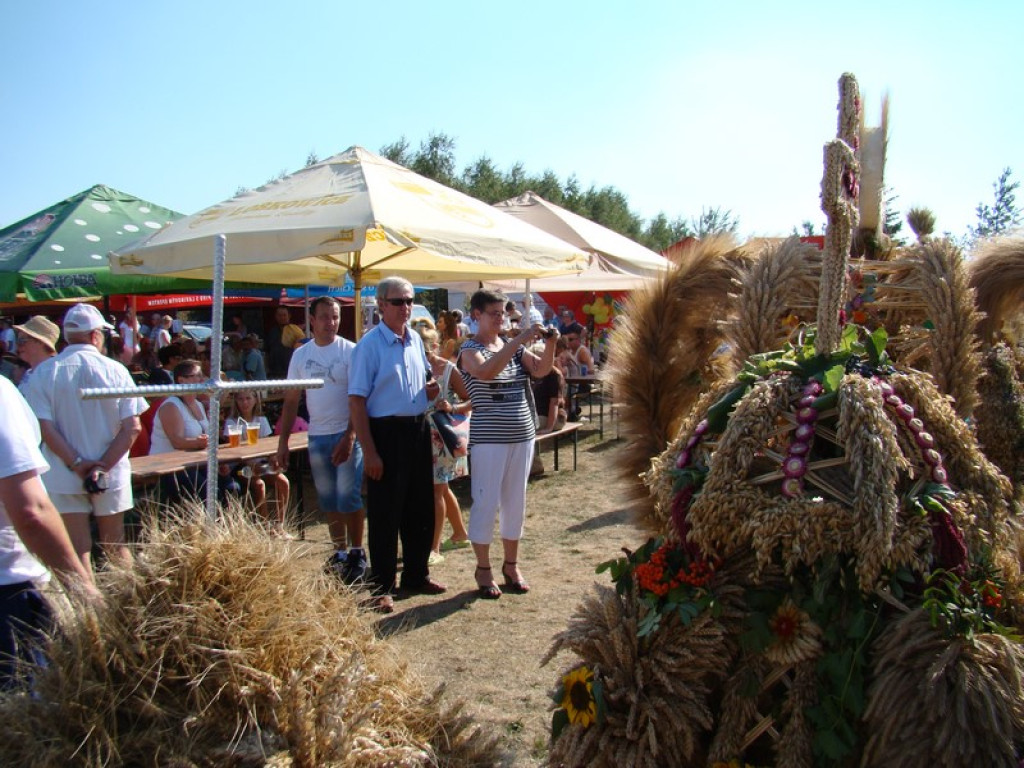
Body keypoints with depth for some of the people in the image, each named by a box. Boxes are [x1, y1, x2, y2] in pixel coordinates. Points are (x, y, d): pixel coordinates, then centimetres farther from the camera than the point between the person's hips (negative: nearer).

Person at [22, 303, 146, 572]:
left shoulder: (43, 373, -3)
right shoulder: (115, 370, -4)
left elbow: (44, 427, -11)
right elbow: (132, 428, -10)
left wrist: (78, 465, -10)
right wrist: (103, 467, -10)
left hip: (63, 477, 0)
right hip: (112, 475, 1)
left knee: (78, 551, 4)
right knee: (115, 547, 14)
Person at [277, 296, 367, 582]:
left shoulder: (350, 351, -7)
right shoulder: (301, 354, 7)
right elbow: (291, 400, 10)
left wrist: (349, 437, -20)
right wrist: (282, 440, 7)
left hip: (347, 434, -4)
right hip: (317, 437, 5)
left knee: (348, 499, -4)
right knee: (329, 502, 12)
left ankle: (357, 555, 10)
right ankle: (341, 553, 24)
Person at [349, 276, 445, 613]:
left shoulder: (416, 341, 9)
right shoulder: (370, 344, -11)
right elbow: (357, 400, -14)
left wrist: (430, 390, -1)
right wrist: (369, 451, -18)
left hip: (418, 429, 7)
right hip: (386, 432, -7)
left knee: (421, 508, 15)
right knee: (385, 513, 2)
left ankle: (417, 575, 31)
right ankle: (382, 588, 14)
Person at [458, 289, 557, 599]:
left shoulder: (514, 346, 12)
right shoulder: (470, 349, -6)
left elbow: (540, 370, 1)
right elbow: (486, 372, -27)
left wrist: (550, 344, -16)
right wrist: (519, 340, -29)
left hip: (522, 435, 6)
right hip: (488, 439, -6)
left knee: (516, 502, 12)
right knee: (486, 503, 0)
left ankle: (511, 565, 25)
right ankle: (483, 570, 14)